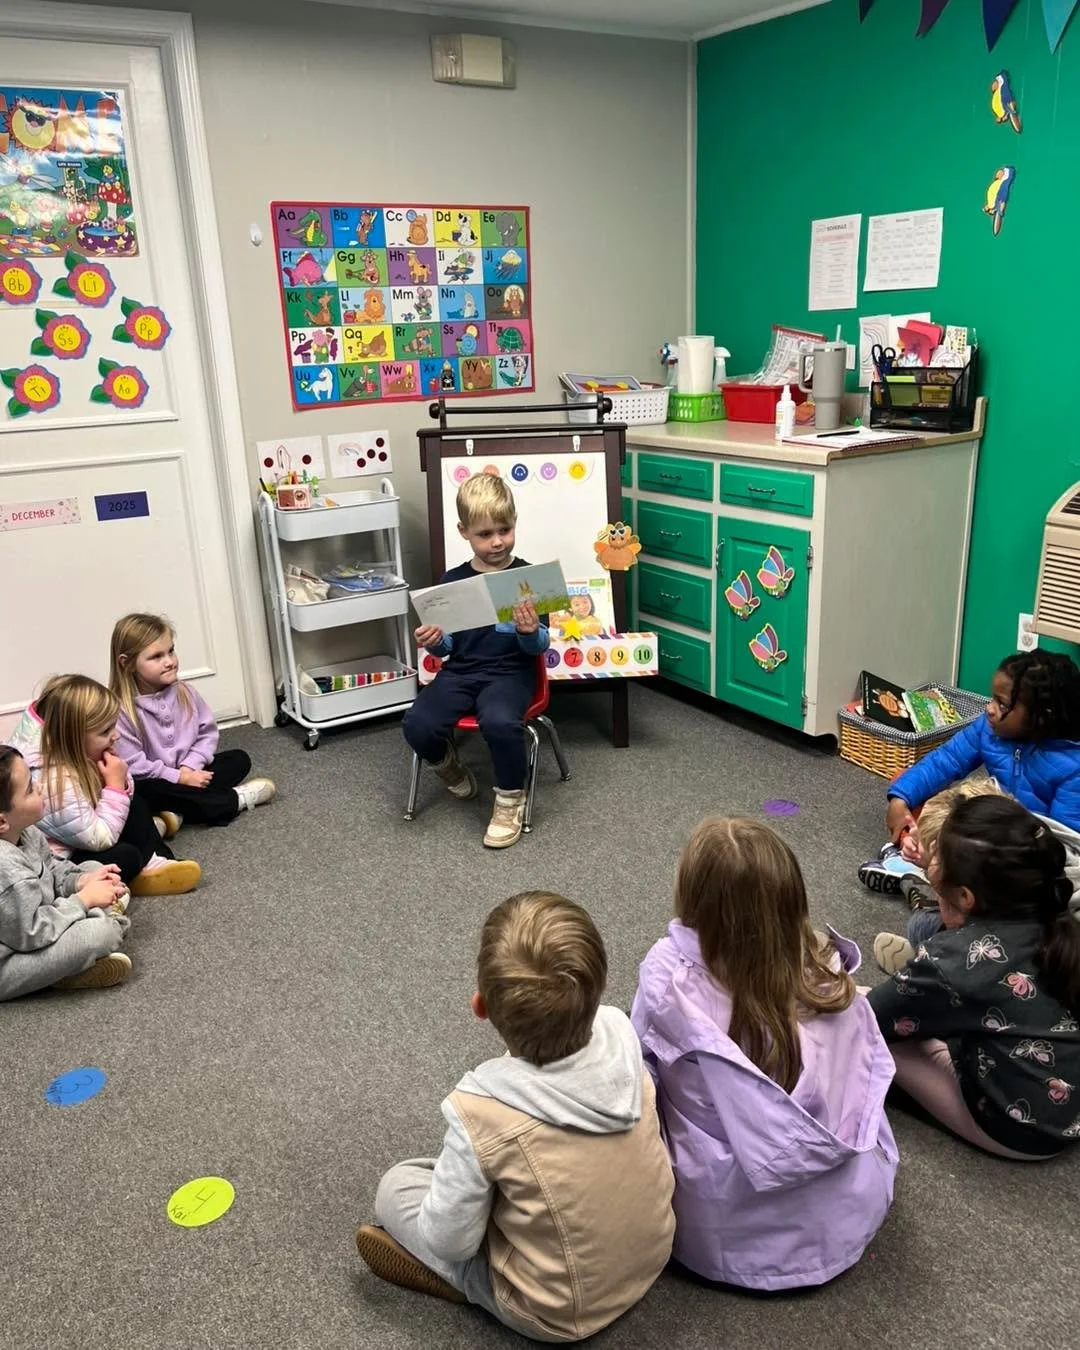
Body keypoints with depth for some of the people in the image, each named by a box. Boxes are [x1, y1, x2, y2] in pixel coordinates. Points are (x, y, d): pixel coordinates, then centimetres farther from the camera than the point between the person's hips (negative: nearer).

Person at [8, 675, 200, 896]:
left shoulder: (67, 753, -5)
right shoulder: (54, 782, -33)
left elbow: (127, 797, 7)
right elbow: (100, 839, -26)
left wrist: (119, 779, -15)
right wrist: (115, 786, -22)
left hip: (78, 843, 10)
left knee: (136, 806, 8)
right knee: (126, 856, -24)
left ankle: (151, 863, -2)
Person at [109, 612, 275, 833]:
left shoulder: (184, 692, -3)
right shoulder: (121, 710, -21)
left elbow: (207, 732, 2)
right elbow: (132, 766, -23)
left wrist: (189, 767, -14)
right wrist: (179, 777, -21)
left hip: (187, 773, 6)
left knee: (239, 759, -5)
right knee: (140, 791, -38)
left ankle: (178, 812, -25)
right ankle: (234, 799, -27)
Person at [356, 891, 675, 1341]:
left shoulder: (480, 1110, -33)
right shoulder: (620, 1032, -21)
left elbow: (450, 1241, -19)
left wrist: (452, 1168, 0)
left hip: (560, 1313, -5)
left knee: (396, 1185, 7)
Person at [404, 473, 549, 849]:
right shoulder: (452, 581, 6)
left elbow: (538, 648, 0)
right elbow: (448, 647, 12)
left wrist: (530, 632, -22)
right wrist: (434, 641, -11)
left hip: (509, 672, -3)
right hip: (459, 671, 3)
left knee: (500, 722, -36)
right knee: (417, 725, -23)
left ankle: (511, 799, -8)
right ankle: (450, 766, 13)